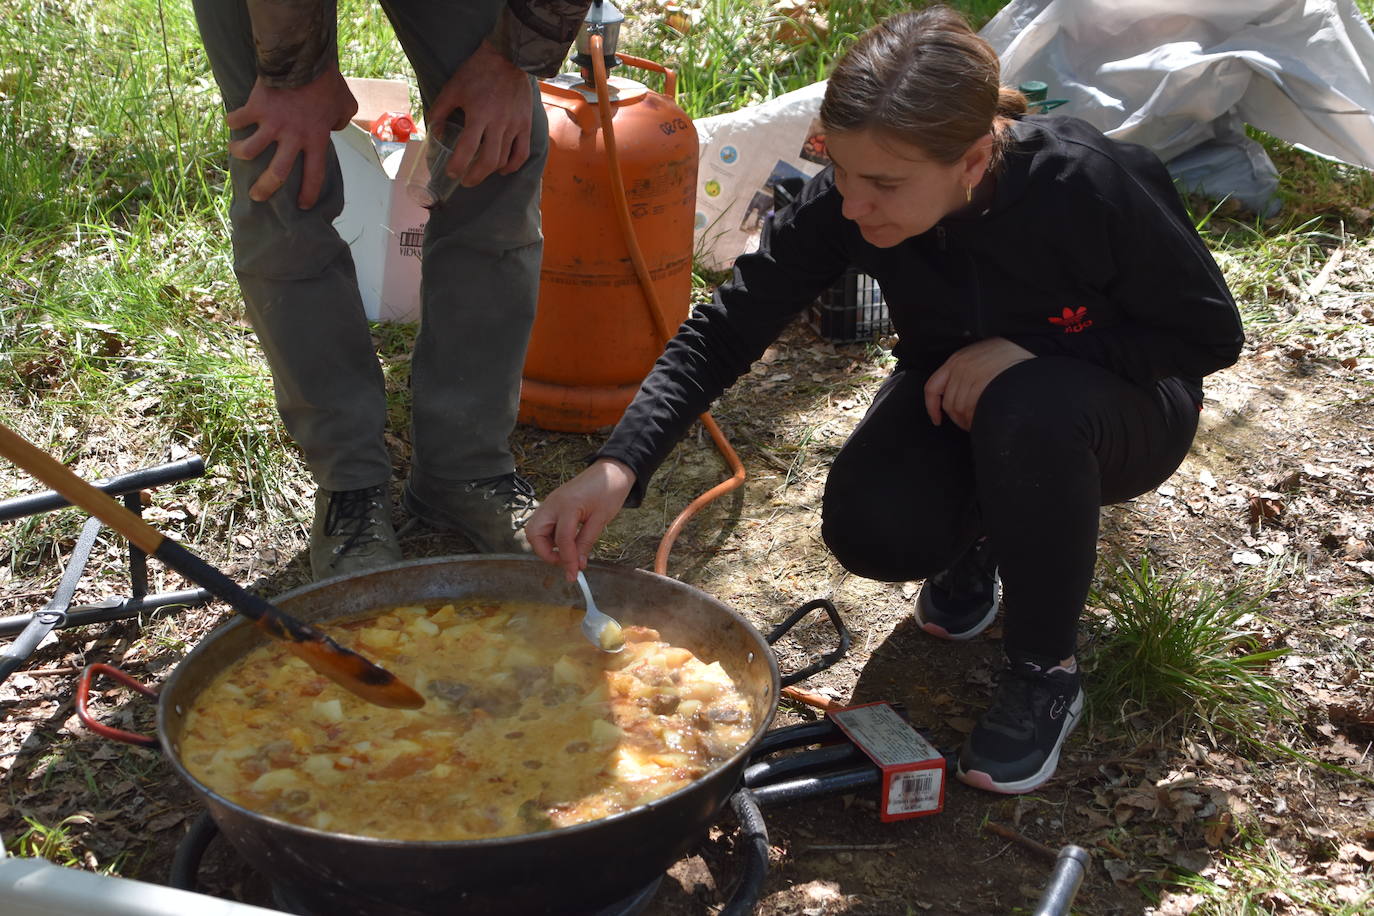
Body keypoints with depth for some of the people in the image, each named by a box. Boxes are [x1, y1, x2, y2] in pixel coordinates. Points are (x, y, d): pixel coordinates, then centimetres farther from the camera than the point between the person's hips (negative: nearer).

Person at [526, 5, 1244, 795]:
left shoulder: (1095, 187, -33)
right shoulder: (841, 204, -24)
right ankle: (981, 533, 12)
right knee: (871, 529, -26)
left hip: (1122, 410, -3)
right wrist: (619, 465, -38)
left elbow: (1211, 334, -19)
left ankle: (1046, 673, -15)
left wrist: (1028, 349, -31)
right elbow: (724, 333, -23)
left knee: (1031, 407, -38)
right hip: (956, 397, 3)